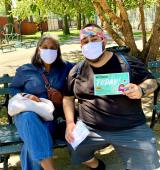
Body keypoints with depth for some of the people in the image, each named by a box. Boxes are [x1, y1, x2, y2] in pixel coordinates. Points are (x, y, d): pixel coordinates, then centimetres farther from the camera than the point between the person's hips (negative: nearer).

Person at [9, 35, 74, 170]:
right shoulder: (26, 70, 7)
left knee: (35, 142, -35)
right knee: (30, 119, -41)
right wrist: (25, 96, -4)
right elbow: (13, 88, 14)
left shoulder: (64, 68, 12)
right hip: (26, 112, 0)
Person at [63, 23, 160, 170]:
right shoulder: (77, 71, 6)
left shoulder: (127, 62, -1)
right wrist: (70, 123, -2)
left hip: (132, 129, -1)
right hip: (90, 130, 2)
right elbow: (68, 98, 13)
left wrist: (140, 90, -17)